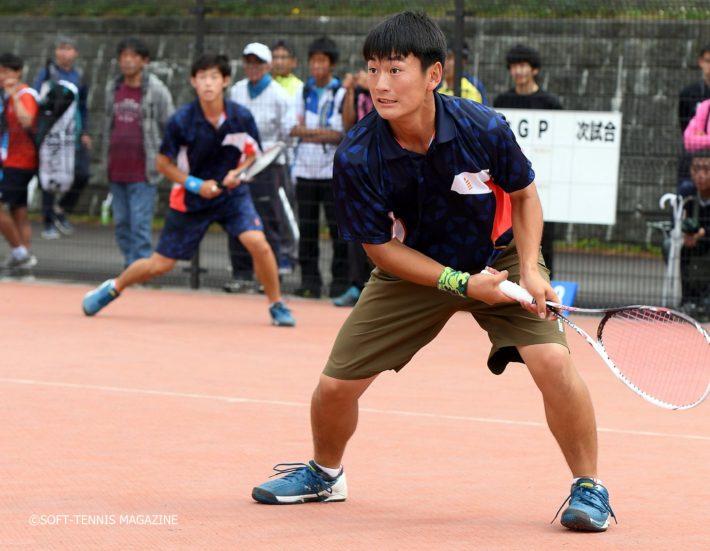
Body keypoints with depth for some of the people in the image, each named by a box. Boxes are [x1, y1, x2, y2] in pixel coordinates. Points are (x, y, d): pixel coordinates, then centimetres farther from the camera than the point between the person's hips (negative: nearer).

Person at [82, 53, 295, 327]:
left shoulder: (242, 117, -13)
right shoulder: (181, 121, -17)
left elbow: (253, 156, 3)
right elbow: (163, 163, -5)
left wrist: (238, 173, -18)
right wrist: (195, 184, -17)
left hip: (231, 193, 1)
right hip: (190, 200, -1)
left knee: (258, 243, -22)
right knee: (160, 264, 4)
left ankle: (277, 305, -2)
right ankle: (113, 288, 32)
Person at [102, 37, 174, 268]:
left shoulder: (156, 90, -5)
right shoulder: (113, 89, 12)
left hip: (142, 171, -6)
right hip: (117, 170, 6)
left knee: (140, 223, -9)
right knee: (122, 223, 10)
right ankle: (130, 266, 18)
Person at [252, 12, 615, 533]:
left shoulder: (484, 129, -25)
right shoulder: (356, 158, -25)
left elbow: (524, 194, -5)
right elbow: (382, 249, -14)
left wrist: (530, 269, -18)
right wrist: (461, 283, -24)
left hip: (499, 256, -1)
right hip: (414, 270, 1)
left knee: (553, 361, -24)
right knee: (336, 384, -3)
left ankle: (589, 487, -4)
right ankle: (325, 473, 31)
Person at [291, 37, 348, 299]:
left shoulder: (342, 94, -2)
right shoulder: (304, 91, 12)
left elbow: (344, 135, -9)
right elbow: (295, 129, 4)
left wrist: (308, 133, -11)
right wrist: (325, 133, -10)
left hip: (333, 170, -4)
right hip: (305, 168, 4)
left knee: (338, 227, -4)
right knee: (307, 227, 4)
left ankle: (340, 280, 2)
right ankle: (309, 279, 10)